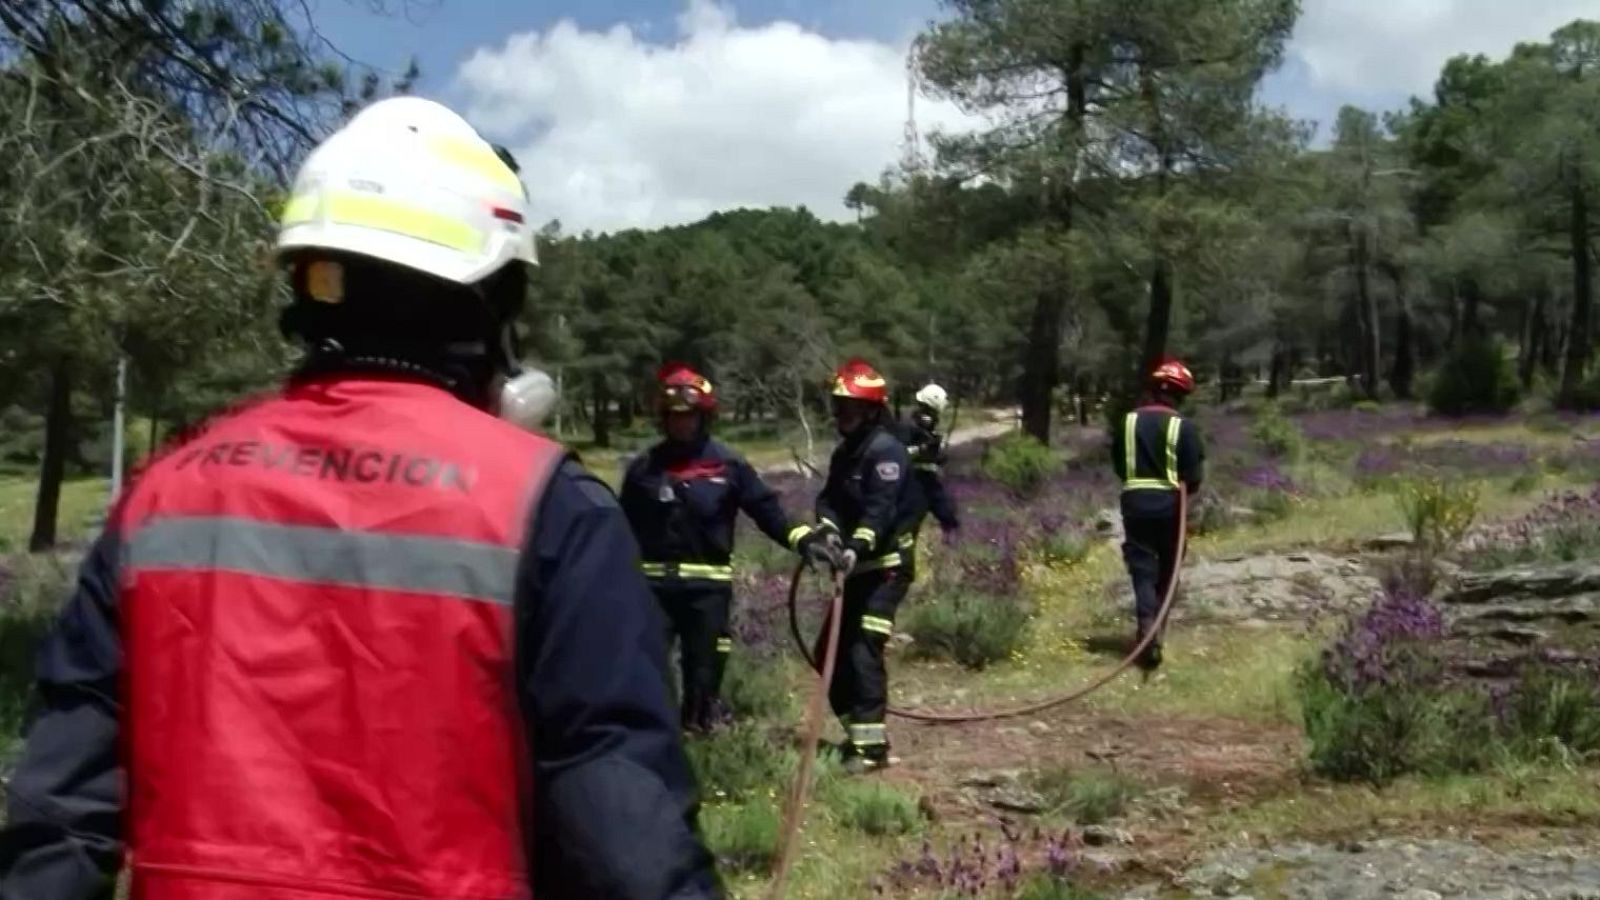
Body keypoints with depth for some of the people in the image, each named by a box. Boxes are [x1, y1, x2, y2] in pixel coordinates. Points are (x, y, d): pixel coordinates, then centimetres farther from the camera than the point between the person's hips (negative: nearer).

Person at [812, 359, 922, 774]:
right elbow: (829, 497, 2)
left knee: (864, 651, -14)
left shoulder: (885, 450, -14)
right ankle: (860, 731, 21)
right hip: (859, 566, 9)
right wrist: (829, 529, -19)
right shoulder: (845, 452, 14)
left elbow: (880, 510, -27)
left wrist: (856, 548, -40)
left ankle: (872, 745, -9)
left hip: (886, 566, -9)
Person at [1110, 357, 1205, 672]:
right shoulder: (1184, 428, -8)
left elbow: (1117, 465, 9)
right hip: (1169, 504, -1)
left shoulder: (1127, 422, 1)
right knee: (1166, 570, 15)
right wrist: (1180, 489, 13)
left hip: (1135, 502, 1)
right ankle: (1155, 628, 23)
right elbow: (1194, 476, -8)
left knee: (1142, 569, 0)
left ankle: (1147, 628, -19)